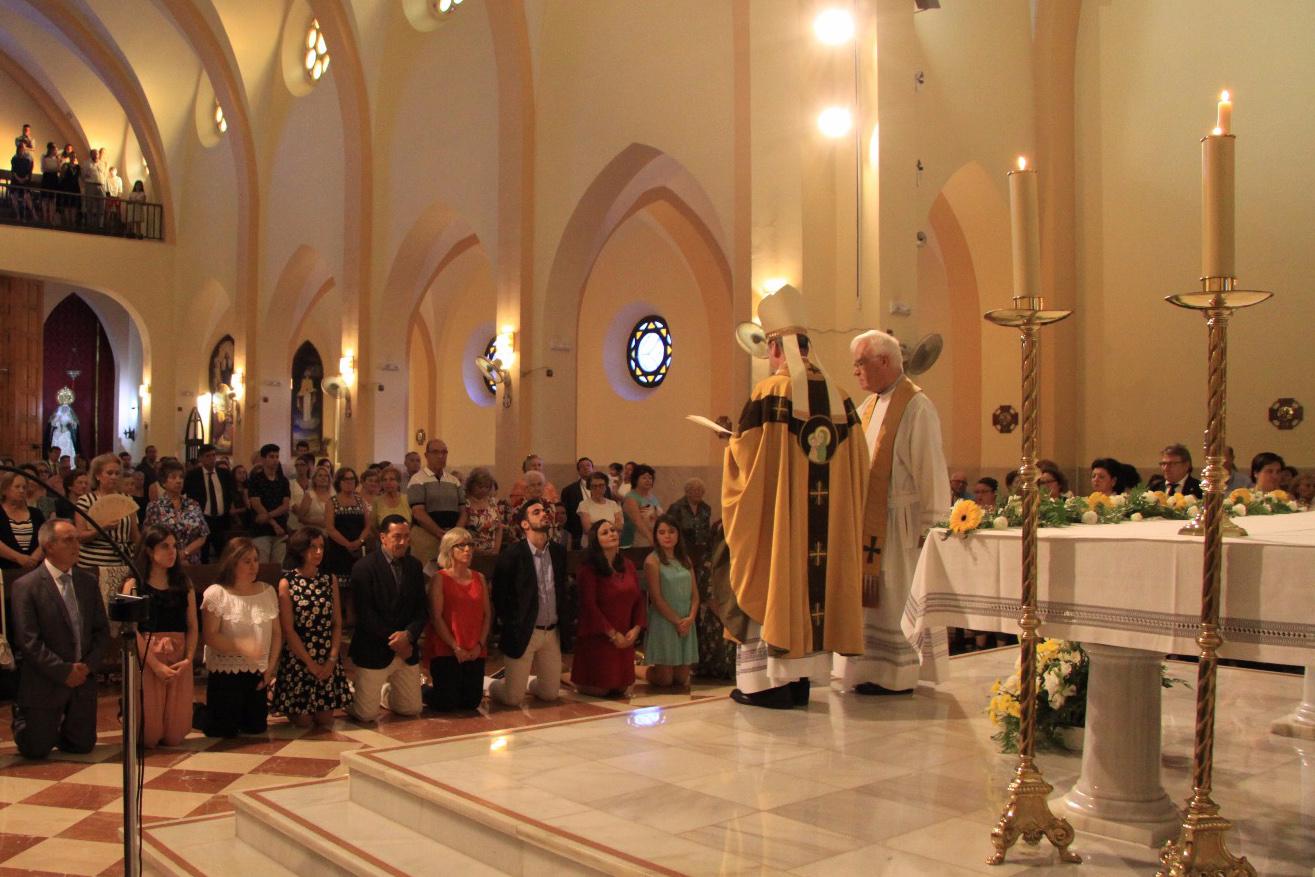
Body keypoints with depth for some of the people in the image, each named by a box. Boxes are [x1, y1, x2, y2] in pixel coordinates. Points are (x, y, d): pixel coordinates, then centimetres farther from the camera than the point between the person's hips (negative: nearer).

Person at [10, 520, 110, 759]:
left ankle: (59, 728, 38)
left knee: (83, 746, 6)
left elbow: (102, 630, 10)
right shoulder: (25, 587, -10)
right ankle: (22, 716, 33)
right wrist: (64, 671, -17)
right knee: (36, 750, 2)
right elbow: (28, 641, -14)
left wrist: (89, 664, -6)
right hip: (45, 683, -4)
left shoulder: (88, 582, 8)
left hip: (83, 677, 5)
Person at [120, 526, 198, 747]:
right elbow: (132, 630, -8)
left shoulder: (184, 584, 13)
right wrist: (157, 665, -16)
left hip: (179, 661, 3)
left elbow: (193, 627, 8)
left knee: (175, 737, 0)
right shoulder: (134, 585, 0)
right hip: (147, 658, -3)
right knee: (149, 737, 0)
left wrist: (188, 659, -9)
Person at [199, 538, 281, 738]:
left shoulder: (268, 592, 5)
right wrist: (240, 646, -29)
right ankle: (197, 712, 30)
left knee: (256, 727, 10)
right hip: (225, 671, -4)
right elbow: (210, 637, -15)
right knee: (224, 731, 0)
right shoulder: (215, 594, -9)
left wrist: (271, 667, 1)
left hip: (257, 672, 4)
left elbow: (276, 633, 8)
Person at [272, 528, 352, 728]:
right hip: (298, 657, -3)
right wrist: (310, 664, -12)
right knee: (302, 722, 1)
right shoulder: (287, 583, -8)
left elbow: (337, 624, 3)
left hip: (327, 659, 3)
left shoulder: (330, 580, 4)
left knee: (325, 721, 4)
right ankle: (288, 707, 32)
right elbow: (288, 630, -10)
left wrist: (332, 660, -8)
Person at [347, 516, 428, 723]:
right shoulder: (364, 567, -12)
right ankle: (348, 695, 30)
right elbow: (366, 614, -16)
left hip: (406, 649, 5)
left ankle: (382, 691, 38)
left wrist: (408, 634, -15)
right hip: (374, 651, -5)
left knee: (412, 709, 10)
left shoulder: (414, 566, 6)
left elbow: (422, 610, 3)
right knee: (366, 714, -2)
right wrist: (393, 641, -16)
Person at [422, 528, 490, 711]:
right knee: (445, 703, -5)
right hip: (446, 650, -5)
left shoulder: (479, 578, 10)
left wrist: (480, 645, -5)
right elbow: (436, 617, -10)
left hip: (475, 652, 5)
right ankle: (421, 690, 27)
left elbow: (487, 615, 8)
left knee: (472, 702, 4)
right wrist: (456, 647, -15)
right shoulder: (439, 578, -5)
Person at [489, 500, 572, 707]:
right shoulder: (512, 554, -12)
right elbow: (499, 594, -7)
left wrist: (566, 624, 6)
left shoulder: (558, 551, 5)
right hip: (523, 632, -5)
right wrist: (509, 625, -5)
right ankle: (493, 685, 33)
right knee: (513, 698, 1)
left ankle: (529, 684, 44)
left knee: (550, 693, 13)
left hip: (552, 632, 5)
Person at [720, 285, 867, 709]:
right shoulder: (838, 396, 4)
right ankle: (801, 678, 17)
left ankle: (770, 680, 4)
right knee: (812, 585, 11)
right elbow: (857, 464, 8)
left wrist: (733, 441, 12)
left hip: (774, 516, -5)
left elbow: (743, 458, -8)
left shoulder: (768, 394, -12)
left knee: (773, 585, 2)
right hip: (827, 520, 5)